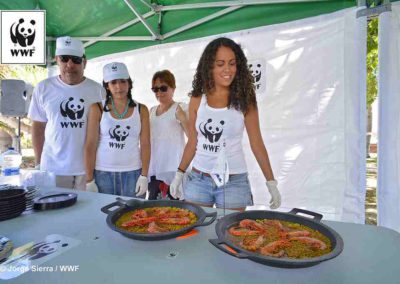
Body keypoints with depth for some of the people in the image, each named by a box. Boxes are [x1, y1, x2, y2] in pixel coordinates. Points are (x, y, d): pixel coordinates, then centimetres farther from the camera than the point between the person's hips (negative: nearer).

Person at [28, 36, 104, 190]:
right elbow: (38, 127, 7)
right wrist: (38, 162, 4)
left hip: (89, 167, 0)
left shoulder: (97, 90, -1)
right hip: (53, 167, 1)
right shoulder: (43, 88, 1)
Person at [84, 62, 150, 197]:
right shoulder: (97, 109, -1)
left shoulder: (141, 110, 1)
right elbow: (90, 146, -2)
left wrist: (144, 176, -6)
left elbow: (145, 145, 0)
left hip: (133, 173, 1)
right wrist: (89, 179, -5)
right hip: (102, 173, 0)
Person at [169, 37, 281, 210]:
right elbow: (192, 142, 7)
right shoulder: (197, 100, 0)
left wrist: (271, 183, -1)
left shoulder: (245, 101, -5)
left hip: (234, 181, -2)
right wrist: (179, 174, 7)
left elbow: (257, 144, -1)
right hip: (198, 179, 2)